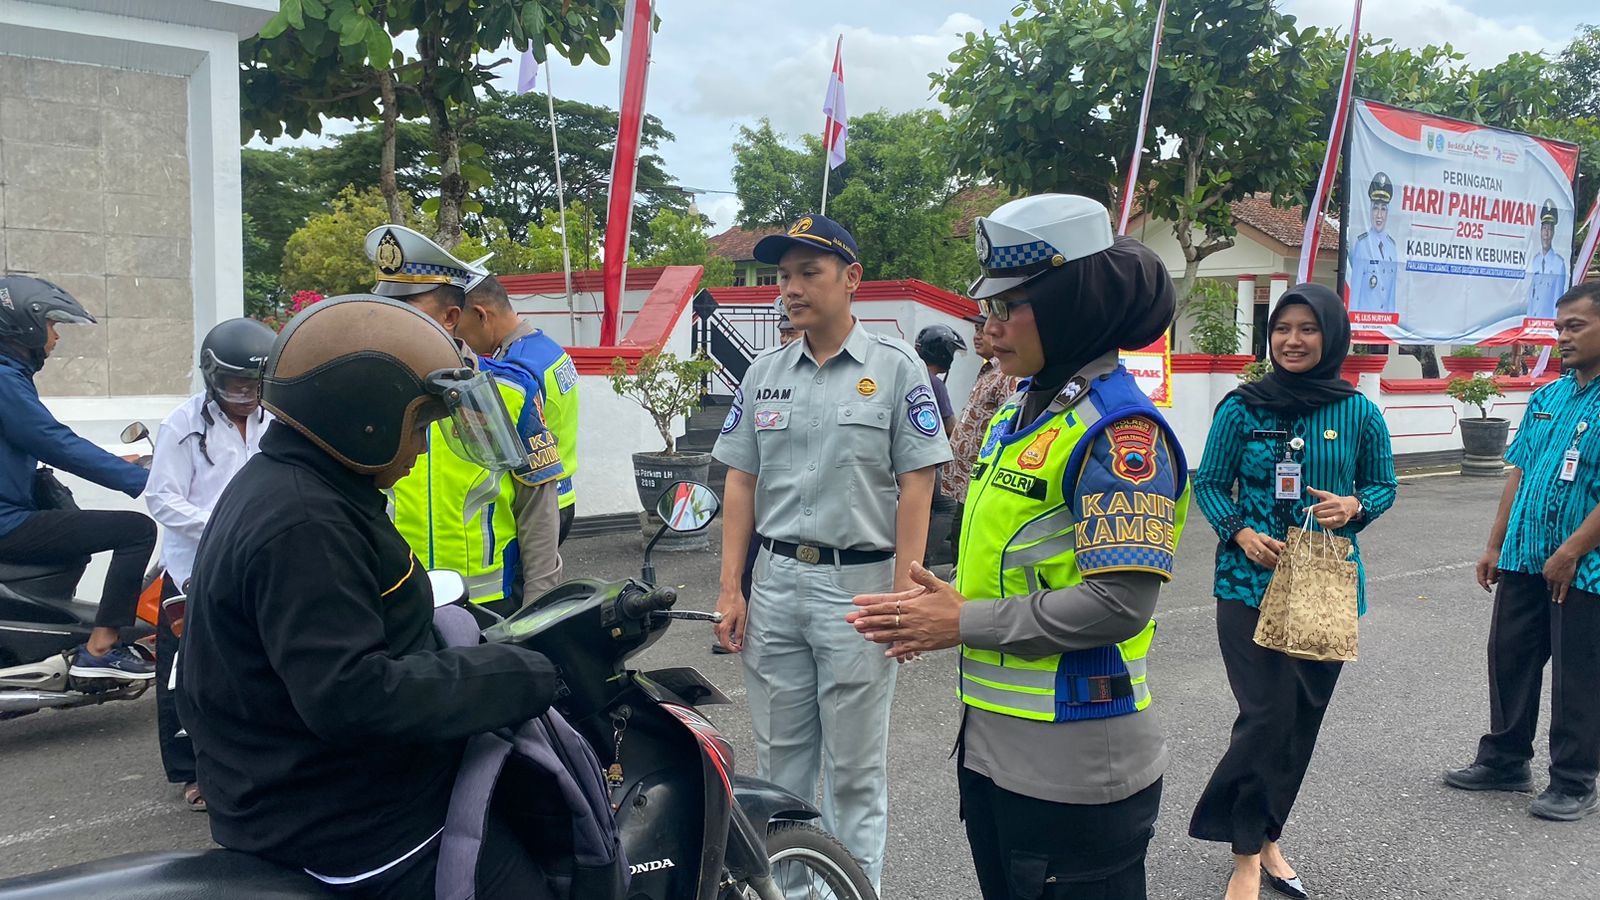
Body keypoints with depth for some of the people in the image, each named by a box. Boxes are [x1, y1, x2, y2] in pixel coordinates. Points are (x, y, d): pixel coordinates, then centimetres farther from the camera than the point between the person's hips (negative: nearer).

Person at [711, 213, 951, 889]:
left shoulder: (896, 369, -3)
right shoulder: (763, 375, 9)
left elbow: (915, 488, -6)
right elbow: (741, 484, 10)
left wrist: (903, 597, -11)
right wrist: (730, 589, 4)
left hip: (858, 583, -4)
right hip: (774, 582, 4)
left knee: (855, 770, 5)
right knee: (778, 760, 13)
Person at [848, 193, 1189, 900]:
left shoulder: (1119, 429, -17)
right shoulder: (1016, 411, 11)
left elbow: (1118, 604, -24)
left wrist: (968, 624, -18)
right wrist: (940, 605, 2)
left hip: (1074, 763, -9)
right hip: (991, 743, 9)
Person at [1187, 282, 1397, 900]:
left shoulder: (1358, 413, 0)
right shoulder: (1242, 408, -4)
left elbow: (1384, 486, 10)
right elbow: (1209, 483, 2)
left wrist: (1354, 507, -12)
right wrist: (1242, 533, -14)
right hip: (1250, 581, -2)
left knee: (1304, 716, 11)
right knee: (1268, 714, -10)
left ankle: (1264, 838, 31)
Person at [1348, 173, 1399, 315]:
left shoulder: (1392, 246, 9)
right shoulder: (1362, 243, -7)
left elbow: (1392, 287, 13)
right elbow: (1355, 287, -6)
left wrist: (1391, 313, 10)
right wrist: (1353, 314, -9)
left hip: (1386, 315, 5)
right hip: (1365, 313, -5)